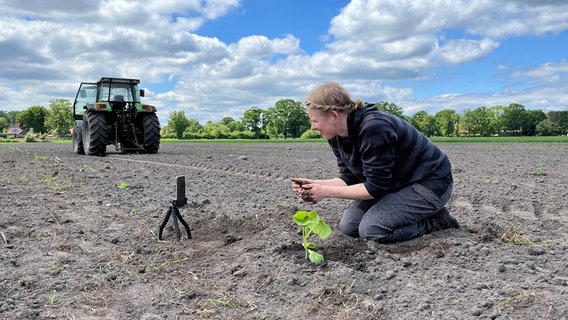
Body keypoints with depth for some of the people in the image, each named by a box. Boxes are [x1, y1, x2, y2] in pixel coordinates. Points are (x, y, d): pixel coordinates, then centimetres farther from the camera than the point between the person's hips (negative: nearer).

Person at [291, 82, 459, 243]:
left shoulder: (373, 128, -32)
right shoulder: (337, 135, -6)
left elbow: (375, 188, -27)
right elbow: (349, 178, -1)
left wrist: (327, 192, -23)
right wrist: (315, 184, -17)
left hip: (432, 183, -8)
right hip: (395, 184, 9)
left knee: (371, 229, -23)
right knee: (348, 226, -2)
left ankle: (436, 220, -1)